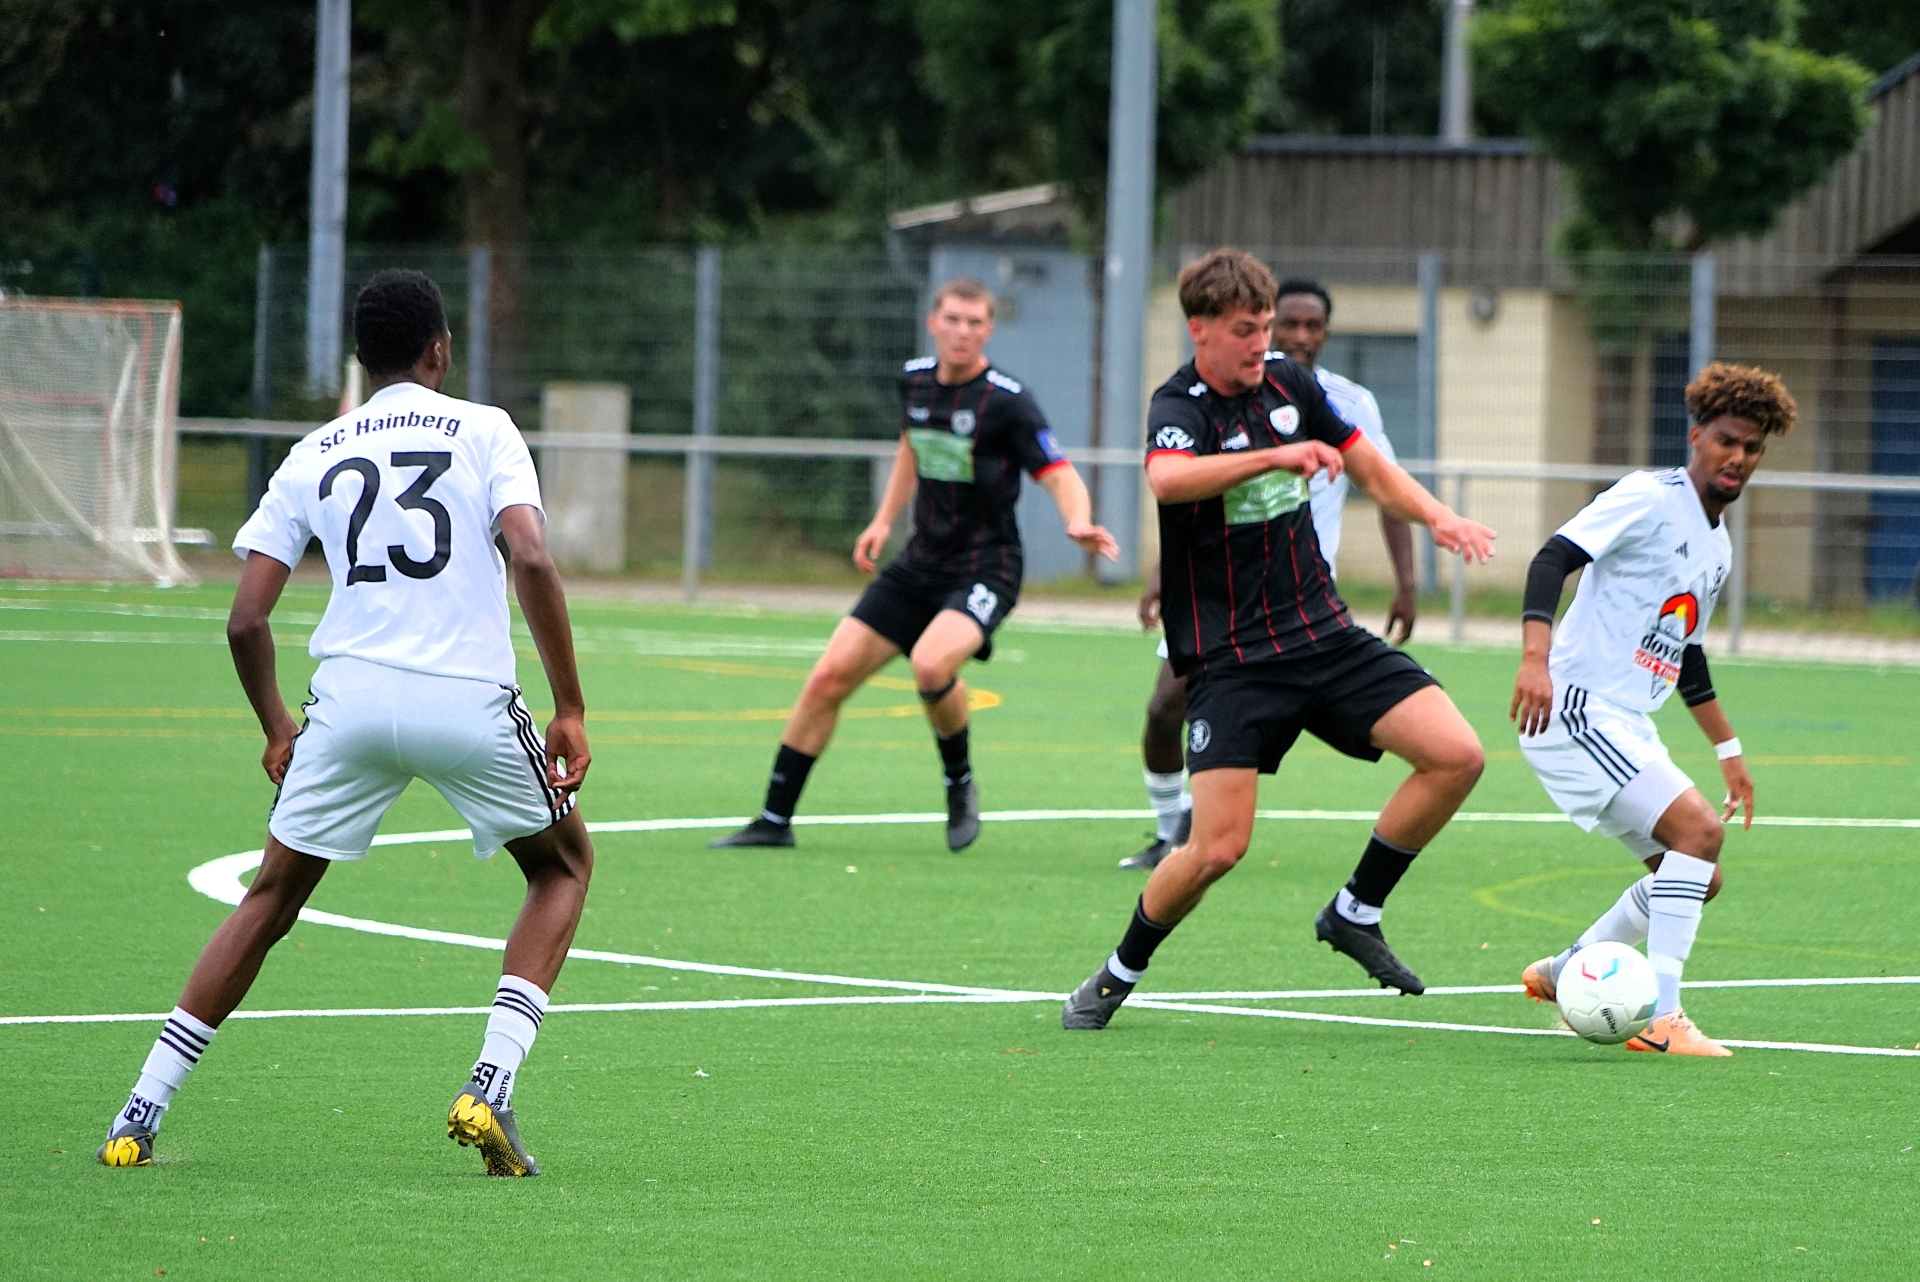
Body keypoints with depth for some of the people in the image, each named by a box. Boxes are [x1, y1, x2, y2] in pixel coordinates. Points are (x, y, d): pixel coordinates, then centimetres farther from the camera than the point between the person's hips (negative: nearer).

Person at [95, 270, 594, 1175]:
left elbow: (246, 620, 9)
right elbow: (531, 559, -9)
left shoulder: (314, 456, 15)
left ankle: (139, 1116, 10)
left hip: (350, 695, 2)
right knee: (563, 865, 22)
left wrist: (277, 730, 25)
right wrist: (570, 710, -4)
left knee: (271, 898, 18)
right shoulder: (484, 431, 8)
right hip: (469, 701, -2)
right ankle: (488, 1088, 3)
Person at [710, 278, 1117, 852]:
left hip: (983, 569, -6)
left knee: (931, 664, -33)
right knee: (829, 677, -1)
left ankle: (960, 781, -4)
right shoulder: (916, 380, 4)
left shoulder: (1006, 401, -15)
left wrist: (1079, 524, -38)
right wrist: (885, 519, 18)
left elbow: (1061, 477, -18)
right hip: (921, 562, 6)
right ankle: (775, 820, 11)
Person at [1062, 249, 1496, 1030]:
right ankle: (1117, 978, 11)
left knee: (1457, 757, -9)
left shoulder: (1287, 384, 7)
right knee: (1218, 848, -15)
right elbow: (1166, 477, -39)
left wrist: (1436, 517, 1)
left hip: (1324, 635, 6)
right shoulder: (1180, 407, -14)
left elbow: (1371, 469, 20)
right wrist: (1275, 455, -48)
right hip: (1231, 659, -6)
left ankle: (1355, 913, 9)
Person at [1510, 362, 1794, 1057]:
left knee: (1698, 878, 11)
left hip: (1627, 727, 10)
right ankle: (1661, 1018, -24)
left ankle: (1562, 974, 26)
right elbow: (1552, 560, -21)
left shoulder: (1718, 545, 18)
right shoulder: (1649, 498, -11)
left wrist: (1728, 750, 31)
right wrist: (1536, 657, -35)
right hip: (1574, 710, -10)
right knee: (1699, 828, -23)